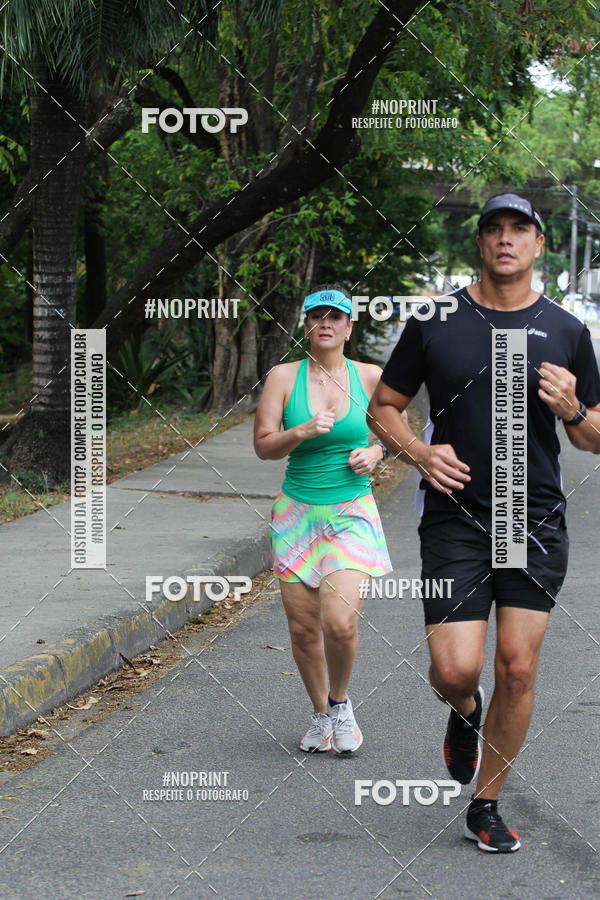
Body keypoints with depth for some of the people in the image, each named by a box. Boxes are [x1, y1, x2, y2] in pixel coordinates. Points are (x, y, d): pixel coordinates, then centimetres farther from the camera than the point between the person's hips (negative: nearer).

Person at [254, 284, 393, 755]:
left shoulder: (370, 377, 1)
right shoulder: (283, 377, 0)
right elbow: (263, 445, -3)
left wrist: (375, 453, -4)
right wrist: (303, 431, -20)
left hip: (353, 513, -1)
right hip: (298, 513, 1)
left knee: (340, 624, -16)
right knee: (303, 628, 3)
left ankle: (340, 702, 14)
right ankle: (320, 714, 28)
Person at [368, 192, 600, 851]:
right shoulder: (436, 321, 2)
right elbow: (383, 408, 9)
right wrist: (419, 452, -10)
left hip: (536, 523, 1)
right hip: (455, 518, -1)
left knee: (517, 669, -1)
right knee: (455, 670, -9)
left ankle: (485, 806, 18)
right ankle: (464, 713, 29)